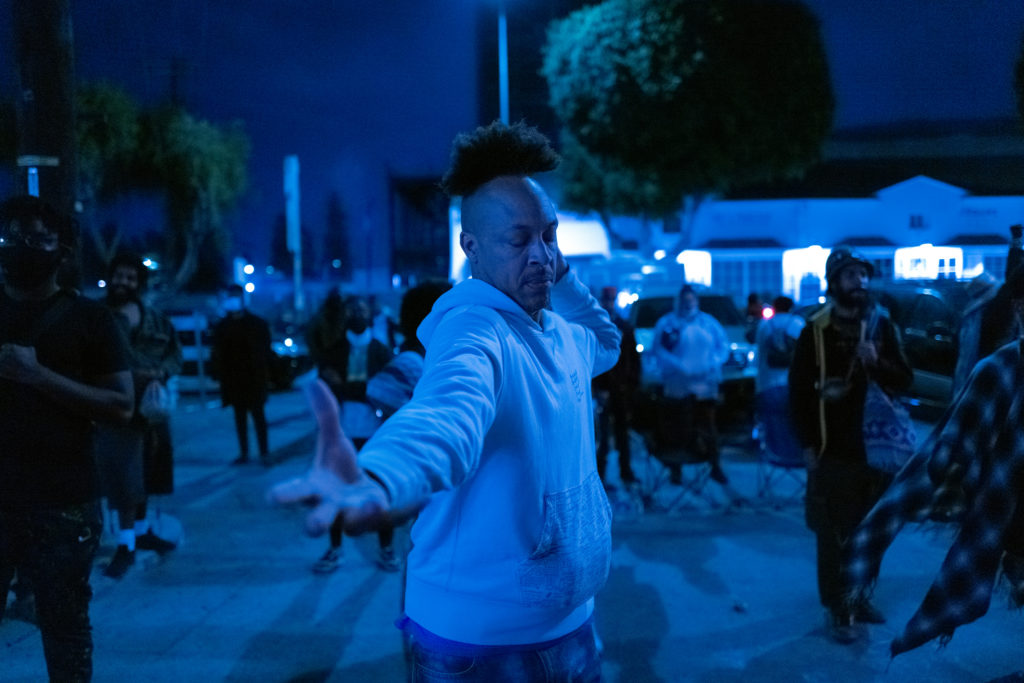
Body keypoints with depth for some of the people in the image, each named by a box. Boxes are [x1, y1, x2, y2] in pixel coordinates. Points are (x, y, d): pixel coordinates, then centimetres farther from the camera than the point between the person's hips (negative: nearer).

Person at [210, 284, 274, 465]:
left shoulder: (257, 324, 0)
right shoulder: (222, 326, 8)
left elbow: (264, 351, -2)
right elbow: (218, 354, 6)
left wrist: (263, 372, -11)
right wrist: (218, 372, -6)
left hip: (253, 378, -3)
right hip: (233, 380, 3)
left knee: (257, 415, -1)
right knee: (239, 416, 8)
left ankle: (264, 453, 3)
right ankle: (243, 453, 13)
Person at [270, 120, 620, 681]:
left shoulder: (560, 332, 6)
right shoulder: (474, 331, -20)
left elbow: (605, 342, 28)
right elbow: (447, 409, -41)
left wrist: (561, 275, 12)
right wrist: (377, 482, -63)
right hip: (484, 635, -7)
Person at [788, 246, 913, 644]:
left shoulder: (881, 326, 6)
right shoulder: (816, 330, -5)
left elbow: (904, 380, 5)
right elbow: (798, 390, -5)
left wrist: (877, 363, -15)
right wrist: (807, 444, -9)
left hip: (876, 444, 4)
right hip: (833, 448, -4)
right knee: (834, 534, 0)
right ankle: (836, 610, 11)